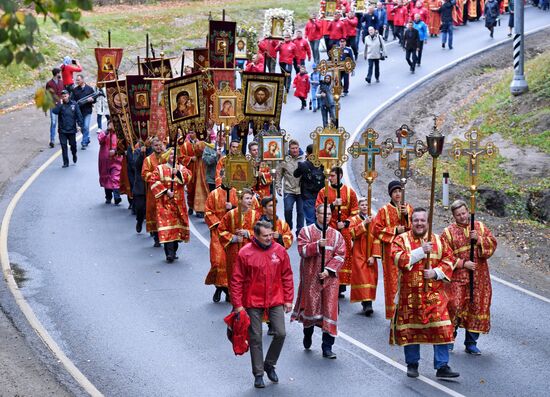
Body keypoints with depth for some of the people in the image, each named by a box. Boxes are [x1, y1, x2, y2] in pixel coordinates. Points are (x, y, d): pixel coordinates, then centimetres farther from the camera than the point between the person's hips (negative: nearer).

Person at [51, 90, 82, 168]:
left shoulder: (74, 104, 0)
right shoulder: (60, 105, 1)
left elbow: (78, 115, 0)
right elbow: (54, 111, -17)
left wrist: (80, 124, -8)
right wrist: (60, 104, -18)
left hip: (72, 129, 0)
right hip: (62, 130, 0)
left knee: (73, 144, 11)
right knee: (64, 146, -1)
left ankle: (74, 155, 42)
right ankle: (65, 162, 6)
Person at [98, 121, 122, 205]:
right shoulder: (103, 133, 5)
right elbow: (100, 139, -15)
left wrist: (115, 151, -17)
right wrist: (107, 131, -19)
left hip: (115, 160, -3)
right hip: (105, 160, 3)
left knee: (116, 178, -16)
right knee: (106, 178, 11)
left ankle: (117, 196, -25)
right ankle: (108, 197, 24)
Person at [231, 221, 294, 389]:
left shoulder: (279, 251, -1)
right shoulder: (245, 253, -10)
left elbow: (287, 277, 6)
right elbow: (237, 280, -6)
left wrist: (288, 299, 4)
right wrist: (238, 304, -7)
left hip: (275, 300, 2)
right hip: (253, 302, -2)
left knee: (280, 333, -4)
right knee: (255, 338, 4)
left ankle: (269, 364, 20)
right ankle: (258, 374, 15)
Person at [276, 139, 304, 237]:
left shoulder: (304, 159, -2)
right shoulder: (284, 160, 0)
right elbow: (278, 174, 7)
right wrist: (278, 187, 1)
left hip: (301, 191, 0)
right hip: (289, 190, 0)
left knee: (300, 212, 5)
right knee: (288, 210, -7)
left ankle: (299, 232, 14)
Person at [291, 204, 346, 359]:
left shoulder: (336, 235, 7)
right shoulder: (306, 231, 2)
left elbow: (340, 255, 0)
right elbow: (302, 250, -11)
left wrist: (329, 270, -13)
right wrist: (318, 245, -24)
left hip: (330, 277, 2)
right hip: (311, 277, -2)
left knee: (330, 310, -4)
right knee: (311, 307, 3)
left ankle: (327, 347, 2)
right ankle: (308, 333, 35)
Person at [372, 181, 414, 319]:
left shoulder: (408, 208, 11)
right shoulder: (384, 211, 2)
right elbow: (376, 230, -3)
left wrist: (407, 215, -12)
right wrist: (395, 230, -9)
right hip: (391, 251, -2)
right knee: (393, 281, -5)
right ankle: (393, 313, 0)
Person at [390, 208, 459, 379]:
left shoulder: (438, 240, 9)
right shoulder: (401, 239, 1)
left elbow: (448, 260, 6)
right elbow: (398, 259, -15)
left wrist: (436, 272, -11)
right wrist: (421, 251, -18)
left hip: (434, 293, 2)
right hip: (410, 293, -1)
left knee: (441, 328, -6)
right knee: (410, 328, 5)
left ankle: (442, 366, -1)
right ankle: (412, 364, 21)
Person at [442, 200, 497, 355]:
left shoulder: (480, 227, 9)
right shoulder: (448, 232, 0)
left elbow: (493, 244, 2)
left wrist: (479, 239, -15)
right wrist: (463, 264, -14)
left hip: (479, 277, 3)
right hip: (457, 277, -3)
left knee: (477, 307, 4)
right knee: (454, 306, -12)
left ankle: (471, 343, 15)